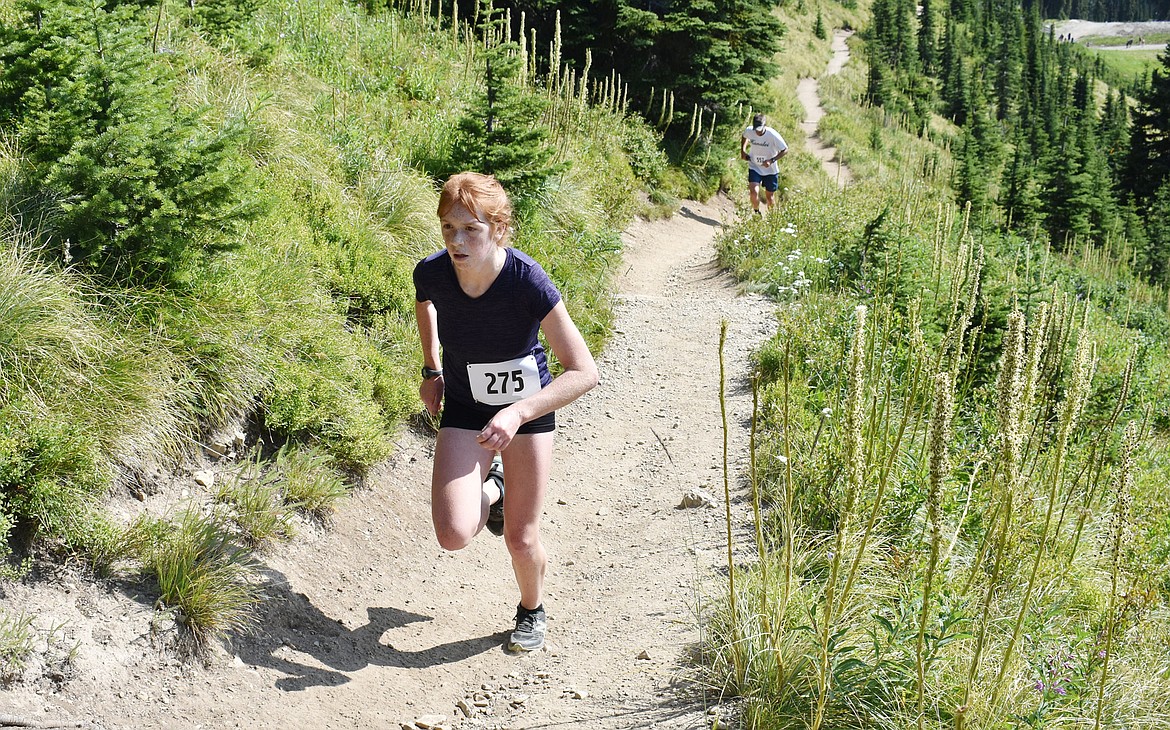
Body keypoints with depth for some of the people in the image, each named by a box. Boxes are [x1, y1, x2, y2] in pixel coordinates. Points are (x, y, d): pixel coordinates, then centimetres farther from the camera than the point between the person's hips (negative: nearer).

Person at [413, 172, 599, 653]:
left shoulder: (528, 283, -29)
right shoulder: (432, 274, -19)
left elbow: (584, 372, -26)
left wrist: (517, 414, -37)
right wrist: (431, 369, 7)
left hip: (529, 409, -2)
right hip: (464, 410, 2)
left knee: (521, 540, 4)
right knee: (454, 536, -15)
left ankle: (532, 610, 39)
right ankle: (490, 490, 22)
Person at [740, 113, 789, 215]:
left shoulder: (773, 135, -25)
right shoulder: (749, 131, -16)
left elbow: (785, 150, -14)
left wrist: (771, 161, -25)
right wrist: (743, 150, 0)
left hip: (770, 170, -1)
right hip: (754, 167, 1)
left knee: (768, 196, 12)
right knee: (754, 192, -18)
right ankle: (757, 213, 7)